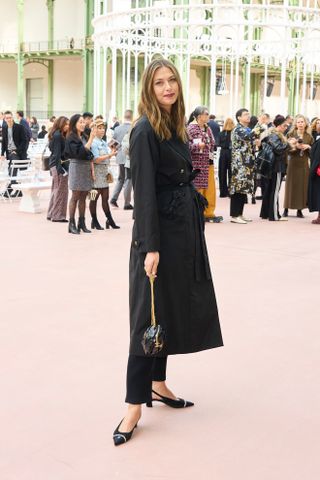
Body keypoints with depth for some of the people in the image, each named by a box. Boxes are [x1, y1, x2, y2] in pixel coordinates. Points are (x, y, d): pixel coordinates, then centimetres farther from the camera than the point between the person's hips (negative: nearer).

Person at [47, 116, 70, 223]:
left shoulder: (59, 135, 15)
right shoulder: (58, 135, -13)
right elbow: (57, 153, -18)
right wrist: (59, 167, -20)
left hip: (54, 164, 10)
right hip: (59, 164, -10)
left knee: (56, 190, 15)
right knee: (61, 190, -3)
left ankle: (51, 214, 21)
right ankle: (58, 215, 1)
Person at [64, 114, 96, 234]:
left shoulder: (84, 137, 14)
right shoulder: (71, 138, -8)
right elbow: (81, 152, -21)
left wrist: (92, 169, 8)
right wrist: (91, 139, -20)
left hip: (86, 168, 7)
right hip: (77, 167, -6)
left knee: (83, 197, 8)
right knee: (75, 196, -4)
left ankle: (82, 223, 13)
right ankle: (72, 224, 2)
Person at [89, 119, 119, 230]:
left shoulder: (104, 143, 12)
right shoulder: (93, 143, -11)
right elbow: (96, 159, -17)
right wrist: (110, 155, -18)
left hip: (104, 171, 7)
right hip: (96, 171, -7)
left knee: (105, 198, 9)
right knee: (94, 198, 3)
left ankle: (110, 220, 12)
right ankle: (94, 221, 10)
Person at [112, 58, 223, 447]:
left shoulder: (175, 127, 13)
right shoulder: (144, 131, -13)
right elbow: (144, 191, -18)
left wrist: (194, 224, 13)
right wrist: (150, 246, -22)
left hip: (184, 227, 8)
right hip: (160, 230, -8)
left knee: (174, 307, 13)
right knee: (151, 312, -5)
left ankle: (158, 384, 26)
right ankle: (135, 404, 3)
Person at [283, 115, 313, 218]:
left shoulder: (309, 137, 6)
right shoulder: (290, 135, 0)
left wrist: (308, 147, -10)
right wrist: (294, 146, -21)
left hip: (304, 164, 2)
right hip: (293, 163, -2)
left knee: (302, 186, 2)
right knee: (291, 186, 0)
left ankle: (299, 209, 10)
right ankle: (286, 209, 7)